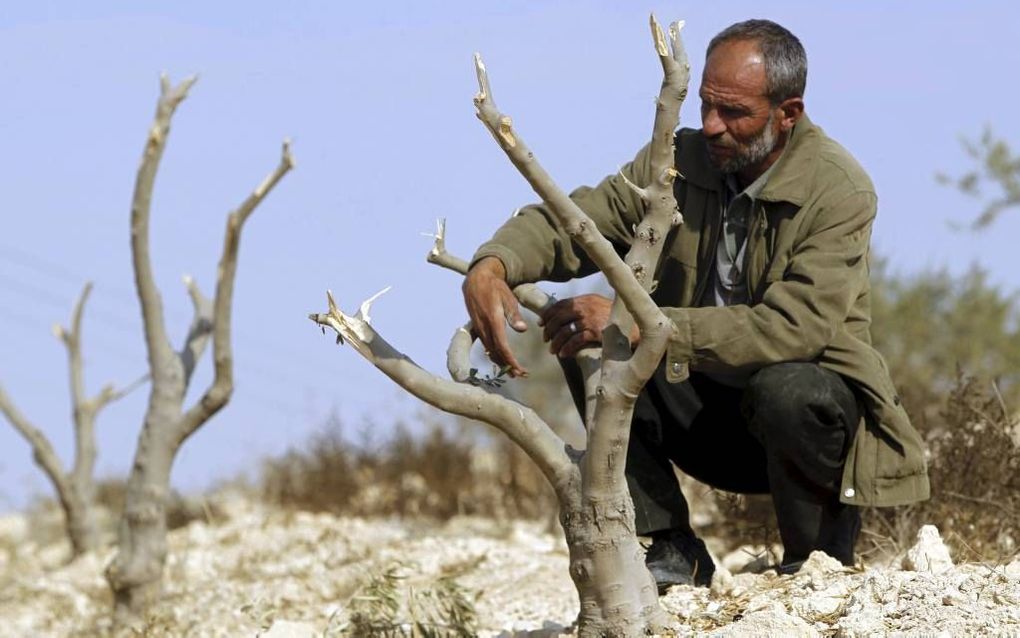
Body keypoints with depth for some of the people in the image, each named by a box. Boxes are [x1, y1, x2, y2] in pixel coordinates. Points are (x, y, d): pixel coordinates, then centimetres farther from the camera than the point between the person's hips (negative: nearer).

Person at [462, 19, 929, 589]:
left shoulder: (841, 191, -19)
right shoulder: (678, 162, -3)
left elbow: (793, 329, -31)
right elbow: (564, 223, -7)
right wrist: (491, 268, -33)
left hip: (813, 405, -5)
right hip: (703, 404, 5)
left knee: (789, 388, -38)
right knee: (590, 352, -18)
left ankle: (818, 560, -9)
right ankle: (672, 551, -10)